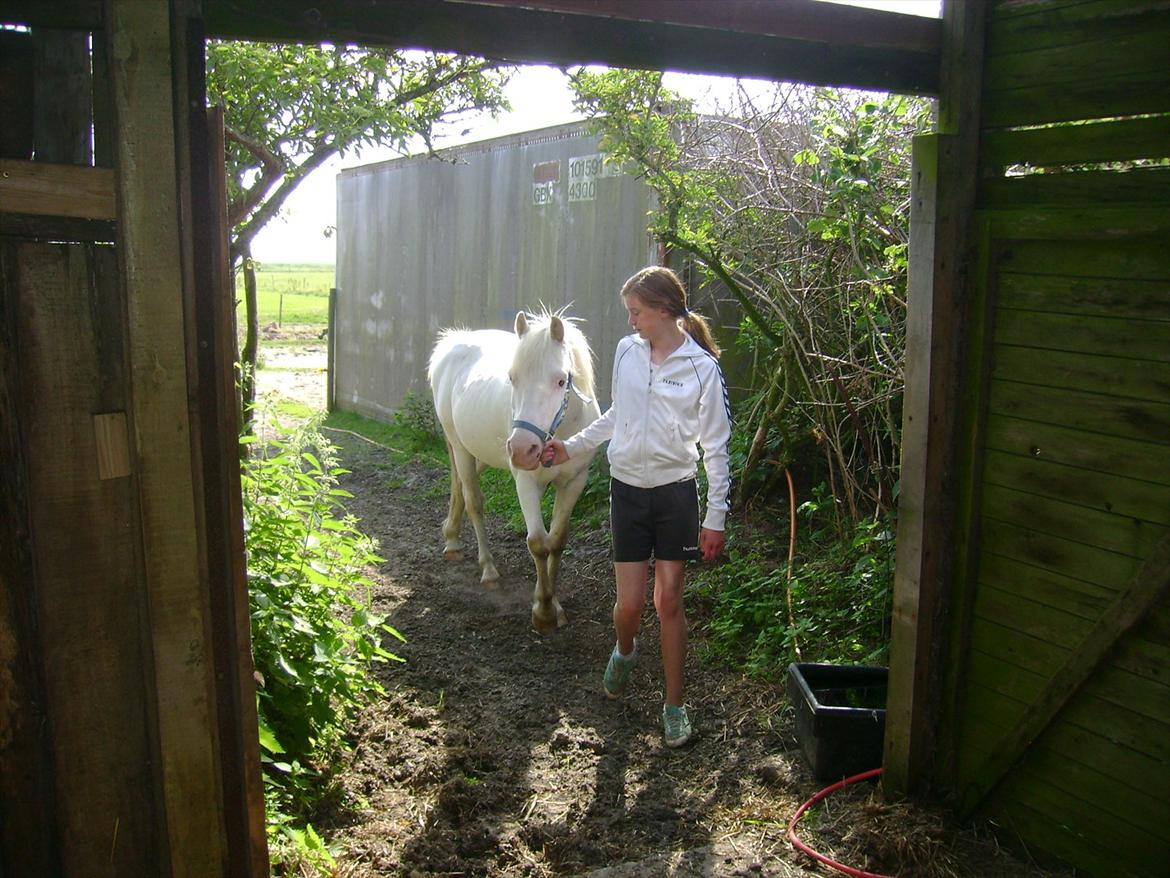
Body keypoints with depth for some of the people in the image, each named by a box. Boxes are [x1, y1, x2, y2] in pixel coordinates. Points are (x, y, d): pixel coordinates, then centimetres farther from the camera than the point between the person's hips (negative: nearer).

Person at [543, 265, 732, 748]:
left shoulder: (702, 368, -11)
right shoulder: (626, 351, 1)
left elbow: (715, 446, -8)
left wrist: (716, 517, -8)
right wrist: (571, 446, 14)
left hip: (675, 491, -3)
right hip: (627, 488, 3)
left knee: (669, 601, 3)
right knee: (630, 603, 3)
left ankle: (675, 705, 20)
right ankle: (625, 651, 39)